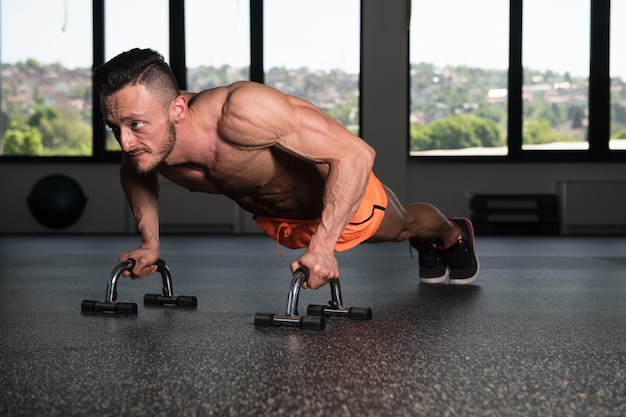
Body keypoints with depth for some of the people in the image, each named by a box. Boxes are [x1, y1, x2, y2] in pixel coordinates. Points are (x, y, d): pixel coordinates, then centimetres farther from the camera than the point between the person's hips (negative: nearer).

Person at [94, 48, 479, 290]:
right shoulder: (143, 141, -30)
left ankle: (454, 235, 64)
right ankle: (427, 252, 68)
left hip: (340, 192, -5)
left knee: (402, 226, 30)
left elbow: (356, 153, -46)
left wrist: (322, 245, -50)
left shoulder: (240, 111, -49)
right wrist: (150, 243, -7)